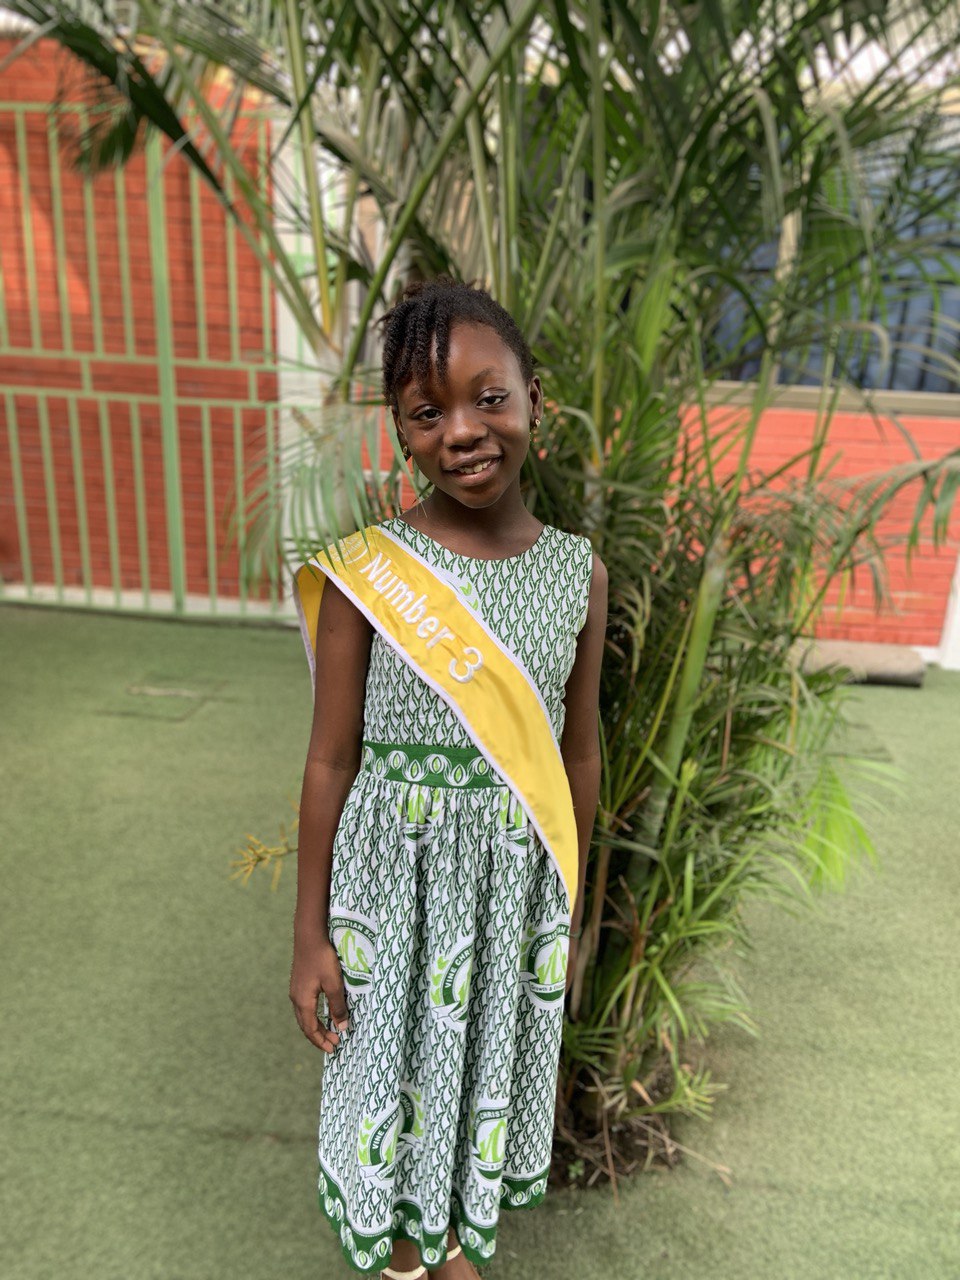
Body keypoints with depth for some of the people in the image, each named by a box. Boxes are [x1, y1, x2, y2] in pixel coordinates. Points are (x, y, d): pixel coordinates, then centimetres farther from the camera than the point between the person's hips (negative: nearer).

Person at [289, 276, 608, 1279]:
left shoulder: (578, 573, -7)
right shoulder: (362, 572, -15)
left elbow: (578, 755, 2)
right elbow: (331, 760, -8)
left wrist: (569, 910, 10)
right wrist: (309, 934, -2)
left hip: (516, 881, 3)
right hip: (395, 874, -2)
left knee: (488, 1058, 21)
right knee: (395, 1062, 18)